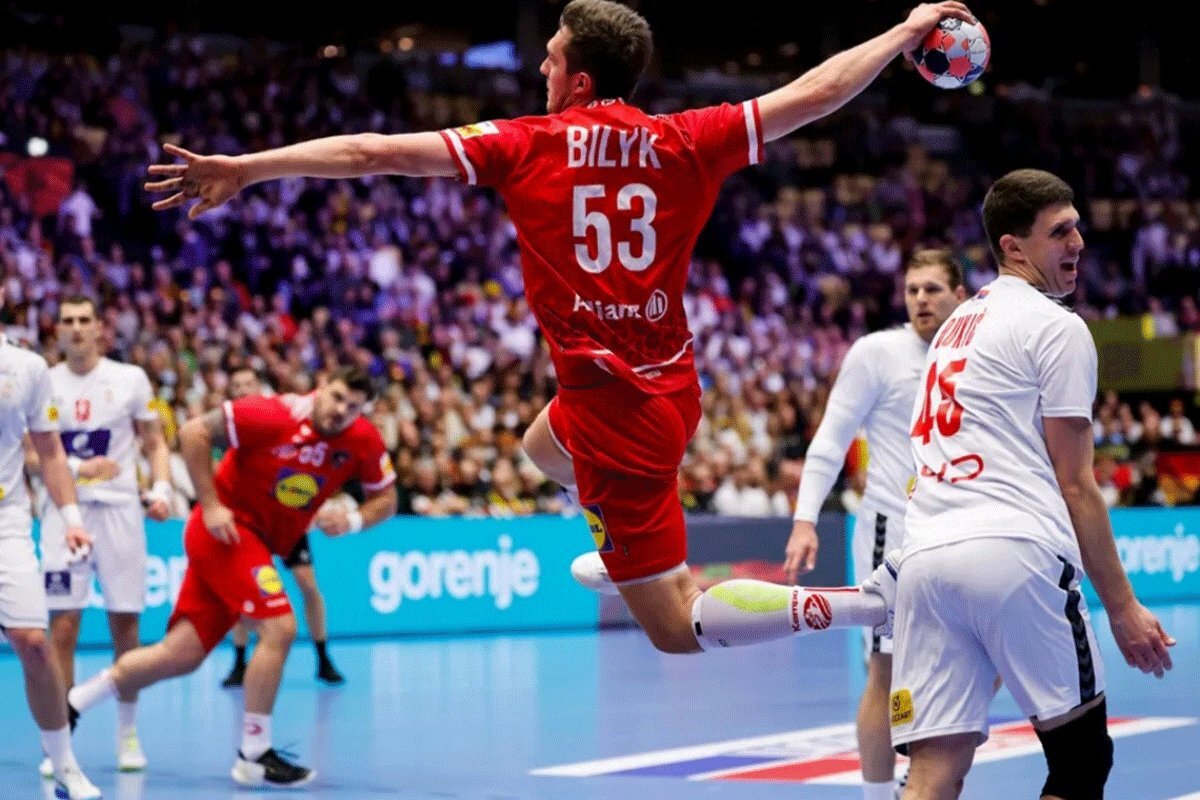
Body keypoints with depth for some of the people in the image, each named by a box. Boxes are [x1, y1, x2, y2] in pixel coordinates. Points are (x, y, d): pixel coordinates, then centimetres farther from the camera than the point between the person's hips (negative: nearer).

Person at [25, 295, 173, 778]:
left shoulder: (131, 379, 4)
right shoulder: (44, 383, 5)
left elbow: (155, 443, 9)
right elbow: (29, 457, 4)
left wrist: (162, 489, -8)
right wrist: (76, 467, -13)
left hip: (119, 509, 0)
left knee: (125, 625, 4)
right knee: (63, 627, -6)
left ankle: (127, 733, 18)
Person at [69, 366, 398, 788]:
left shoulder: (364, 441, -5)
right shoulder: (273, 416, -20)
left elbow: (385, 499, 6)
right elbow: (193, 432, -15)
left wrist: (353, 519, -15)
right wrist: (210, 506, -19)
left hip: (258, 543, 7)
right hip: (227, 528, -7)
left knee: (182, 654, 5)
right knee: (279, 627, -20)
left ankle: (66, 706, 16)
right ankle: (253, 757, -8)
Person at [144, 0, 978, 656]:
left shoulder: (529, 144, -10)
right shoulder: (683, 142, -2)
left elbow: (374, 152, -10)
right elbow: (814, 93, 5)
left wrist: (243, 168, -3)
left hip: (612, 407, -6)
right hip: (673, 386, 6)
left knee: (677, 626, 2)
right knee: (546, 443, 38)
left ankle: (849, 602, -16)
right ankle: (626, 553, 56)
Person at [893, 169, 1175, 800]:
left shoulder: (955, 325, 26)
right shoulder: (1057, 326, 2)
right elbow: (1074, 486, -1)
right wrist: (1122, 607, 3)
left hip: (924, 556, 7)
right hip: (1014, 555, -7)